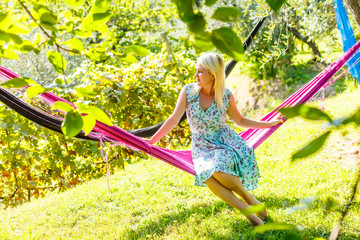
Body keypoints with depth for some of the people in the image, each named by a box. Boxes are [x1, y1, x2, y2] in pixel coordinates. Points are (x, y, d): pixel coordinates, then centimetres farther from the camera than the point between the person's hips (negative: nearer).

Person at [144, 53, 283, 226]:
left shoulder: (226, 96, -5)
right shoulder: (188, 91, -5)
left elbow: (240, 121, 10)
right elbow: (174, 120, -3)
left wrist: (269, 124, 8)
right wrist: (151, 141, -9)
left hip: (225, 142, -1)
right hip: (202, 148, 1)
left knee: (219, 171, -37)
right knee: (206, 175, -34)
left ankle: (249, 198, -9)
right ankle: (246, 210, -22)